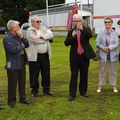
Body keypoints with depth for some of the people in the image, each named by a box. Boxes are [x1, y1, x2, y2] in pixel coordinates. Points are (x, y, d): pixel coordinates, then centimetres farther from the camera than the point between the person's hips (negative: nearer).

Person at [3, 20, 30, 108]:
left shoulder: (18, 36, 10)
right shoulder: (7, 38, -13)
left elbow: (27, 44, 7)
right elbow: (12, 49, -25)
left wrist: (22, 37, -7)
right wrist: (22, 46, -10)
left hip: (22, 62, 7)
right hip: (13, 64, -7)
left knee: (22, 81, 14)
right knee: (13, 83, 0)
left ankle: (22, 98, 26)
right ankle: (11, 100, 12)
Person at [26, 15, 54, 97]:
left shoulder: (44, 29, 13)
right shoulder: (30, 31, -3)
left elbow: (51, 35, -7)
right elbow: (35, 40, -20)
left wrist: (40, 36, -18)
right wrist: (45, 38, -10)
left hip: (45, 55, 5)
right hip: (34, 56, -5)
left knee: (46, 74, 11)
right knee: (34, 75, 4)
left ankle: (46, 90, 24)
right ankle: (34, 91, 18)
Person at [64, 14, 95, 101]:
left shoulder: (86, 30, 3)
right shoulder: (71, 31, 6)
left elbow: (90, 35, -20)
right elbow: (66, 43, -2)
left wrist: (82, 29, -32)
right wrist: (72, 36, -17)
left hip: (85, 56, 0)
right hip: (74, 57, 0)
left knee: (84, 75, 10)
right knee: (74, 76, 0)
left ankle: (83, 91, 24)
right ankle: (72, 94, 3)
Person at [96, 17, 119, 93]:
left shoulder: (115, 33, -2)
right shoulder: (101, 33, -1)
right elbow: (97, 43, -2)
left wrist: (108, 48, -20)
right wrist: (103, 48, -17)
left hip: (112, 55, 0)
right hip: (103, 55, 0)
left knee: (113, 71, 9)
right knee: (102, 71, 8)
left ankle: (114, 86, 21)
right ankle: (100, 86, 19)